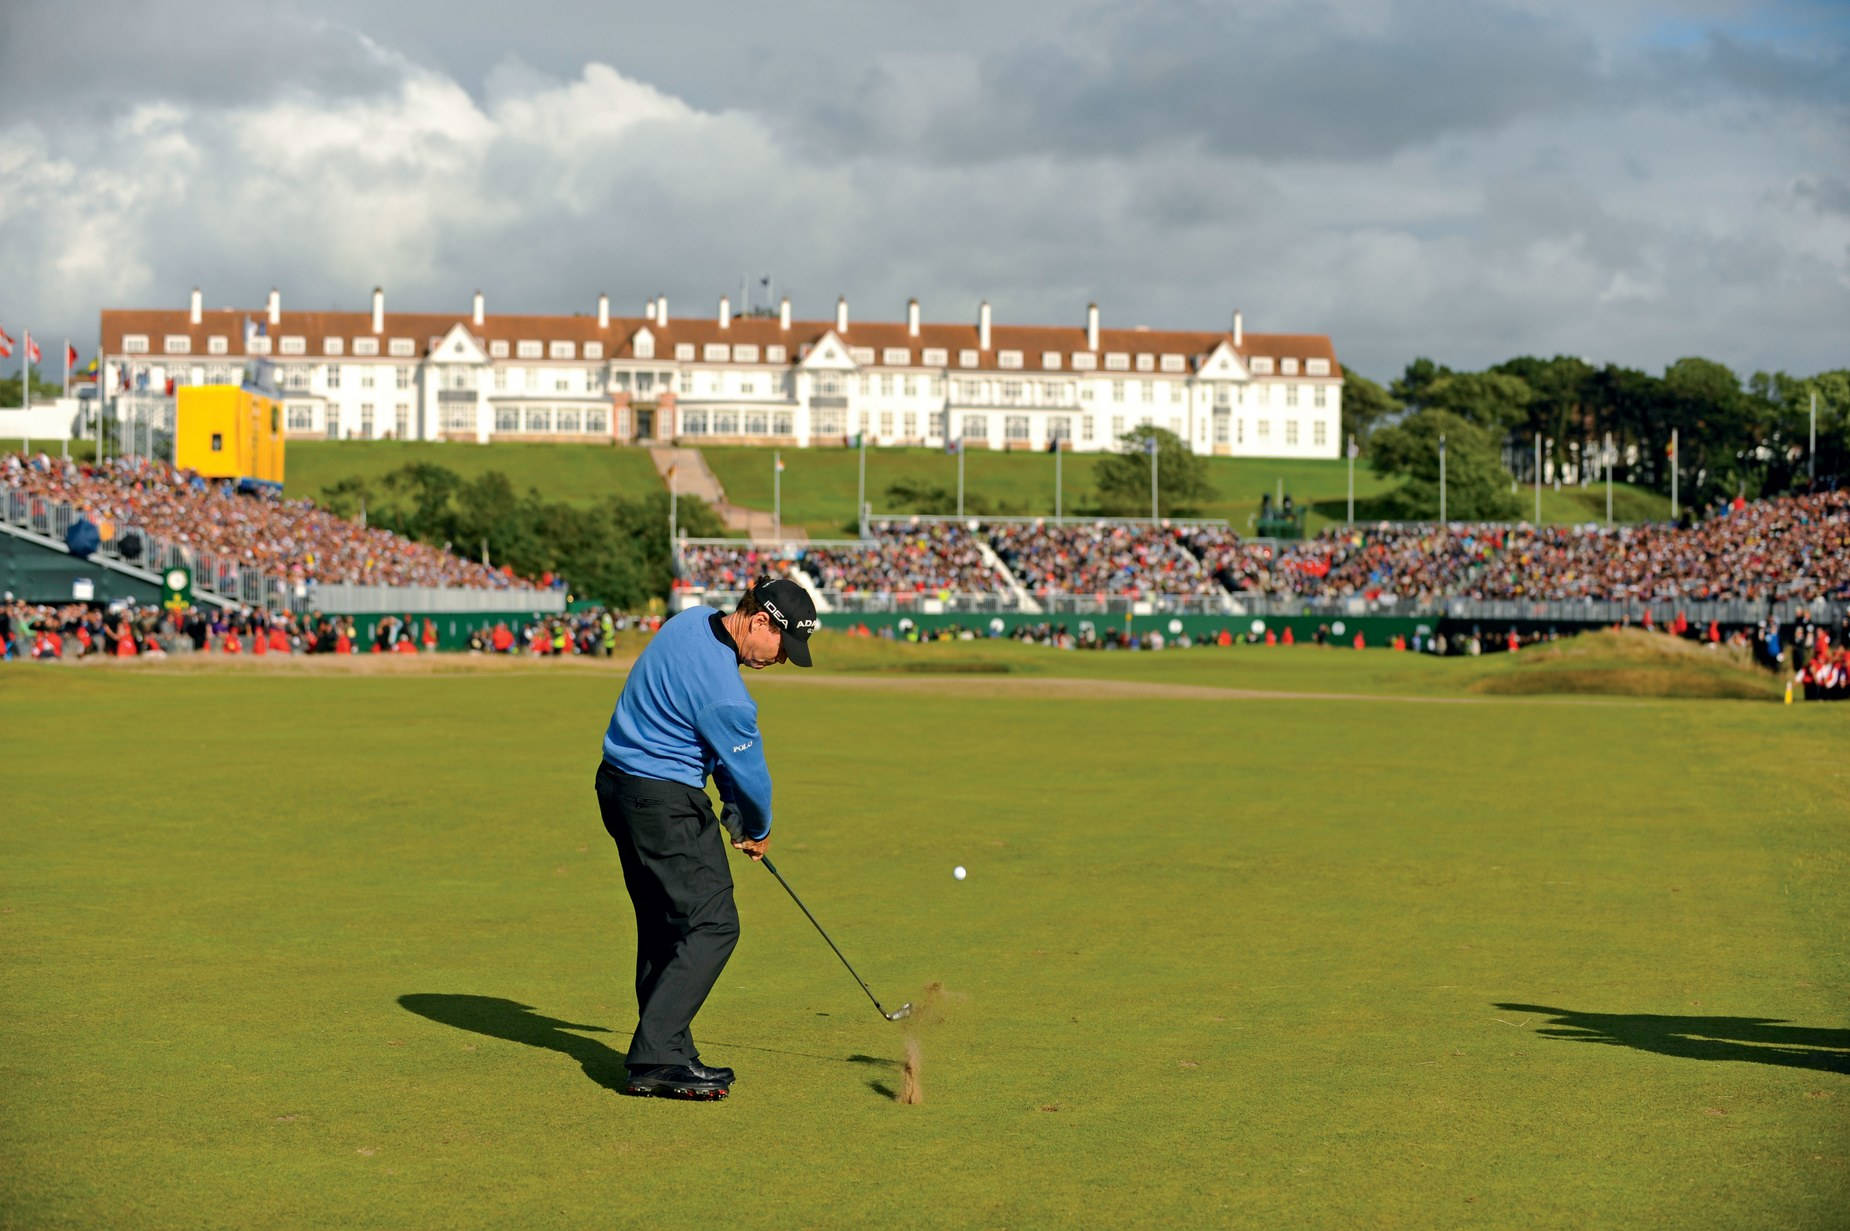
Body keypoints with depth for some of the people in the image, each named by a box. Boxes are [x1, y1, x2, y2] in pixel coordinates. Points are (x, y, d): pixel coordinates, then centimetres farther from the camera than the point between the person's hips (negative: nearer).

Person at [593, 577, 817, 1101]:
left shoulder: (692, 621, 4)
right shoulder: (725, 694, -25)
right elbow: (749, 771, -10)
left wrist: (734, 808, 13)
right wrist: (757, 829, 10)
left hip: (619, 785, 10)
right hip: (664, 801, -10)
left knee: (663, 927, 15)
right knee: (711, 926, -8)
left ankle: (665, 1056, 19)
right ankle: (655, 1058, -11)